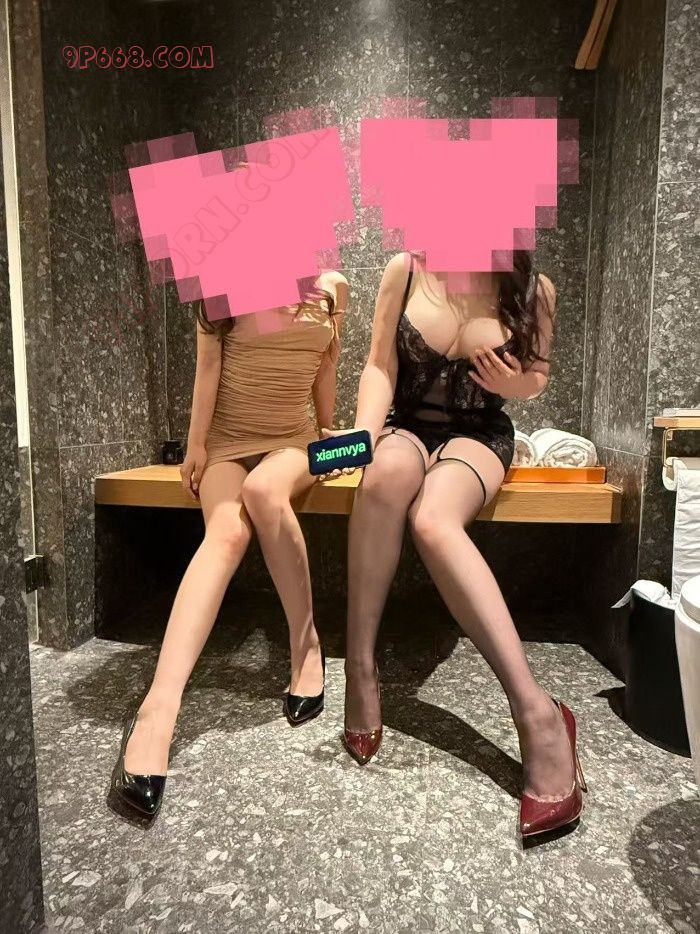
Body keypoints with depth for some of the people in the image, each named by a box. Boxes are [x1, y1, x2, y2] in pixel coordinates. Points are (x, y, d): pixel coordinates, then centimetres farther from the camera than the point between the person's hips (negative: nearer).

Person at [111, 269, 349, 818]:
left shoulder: (332, 289, 8)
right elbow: (209, 365, -2)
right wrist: (195, 443, -5)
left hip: (293, 439, 1)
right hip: (227, 438, 0)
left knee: (262, 490, -36)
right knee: (227, 531, -31)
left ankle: (306, 643, -22)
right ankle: (159, 709, -40)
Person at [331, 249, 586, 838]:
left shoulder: (533, 289, -1)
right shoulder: (406, 270, -2)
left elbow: (538, 375, 11)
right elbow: (380, 365, -4)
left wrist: (515, 385, -13)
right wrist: (362, 435, -21)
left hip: (478, 435, -1)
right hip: (405, 426, 2)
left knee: (432, 519, -37)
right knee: (388, 474, -38)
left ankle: (537, 711, -34)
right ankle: (360, 666, -27)